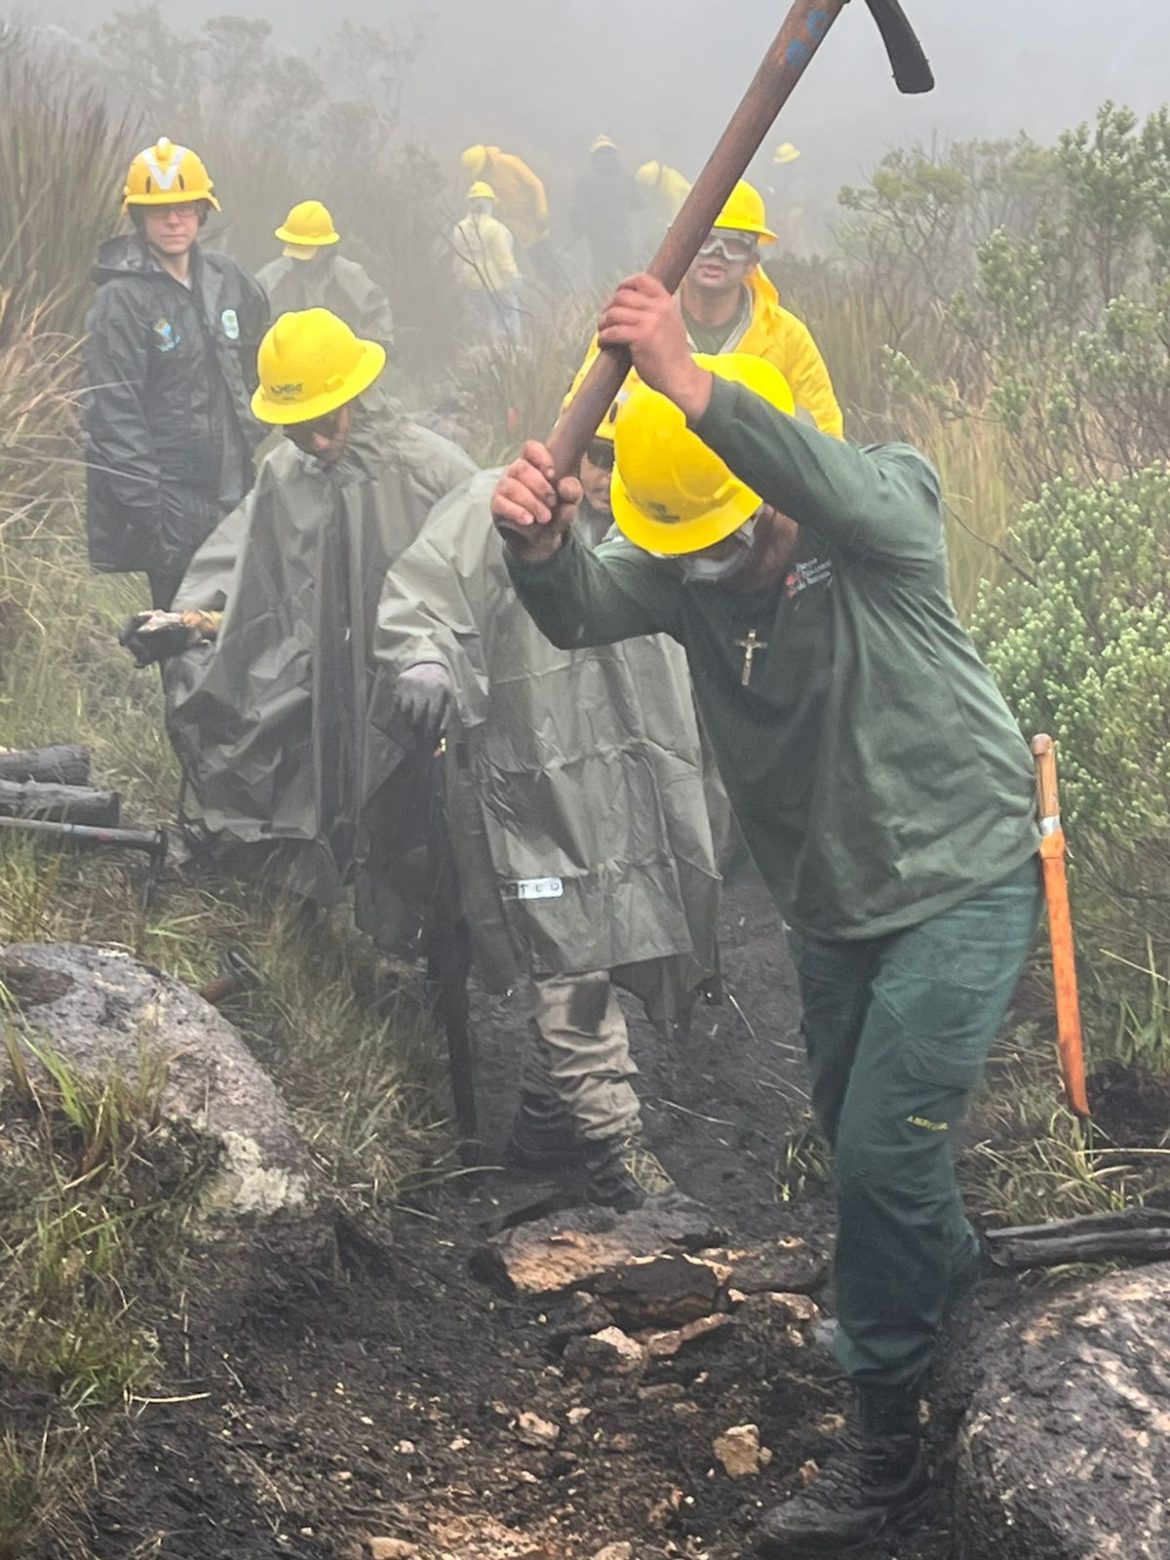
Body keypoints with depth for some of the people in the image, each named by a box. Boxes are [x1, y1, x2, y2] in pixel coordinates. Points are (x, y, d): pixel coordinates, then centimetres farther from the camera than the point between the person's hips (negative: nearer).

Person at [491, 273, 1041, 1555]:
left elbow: (839, 489, -46)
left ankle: (887, 1442, 6)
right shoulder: (685, 567, -8)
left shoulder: (889, 515, -23)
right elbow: (583, 612, -25)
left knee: (886, 1150, -9)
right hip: (830, 905, 7)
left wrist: (686, 380, -62)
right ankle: (960, 1282, 51)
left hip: (956, 883, -6)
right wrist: (537, 547, -50)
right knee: (852, 1132, 21)